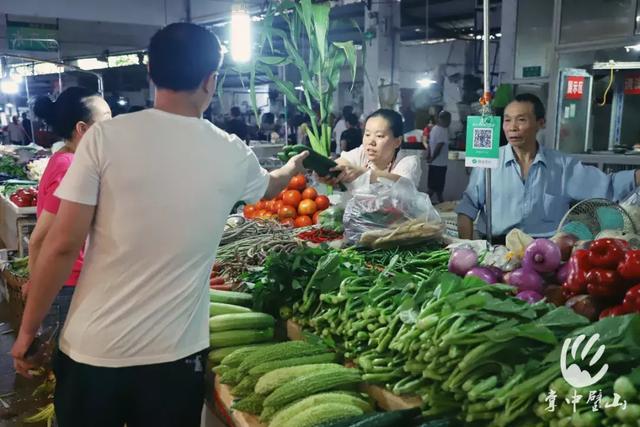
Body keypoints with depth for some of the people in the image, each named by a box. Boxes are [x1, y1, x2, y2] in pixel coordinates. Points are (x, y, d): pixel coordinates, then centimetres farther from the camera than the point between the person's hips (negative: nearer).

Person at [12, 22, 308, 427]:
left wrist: (28, 330, 3)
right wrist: (295, 165, 43)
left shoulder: (105, 137, -11)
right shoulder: (233, 154, -3)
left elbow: (63, 245, -11)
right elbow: (269, 186, 20)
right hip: (176, 355, 1)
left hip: (92, 349, 0)